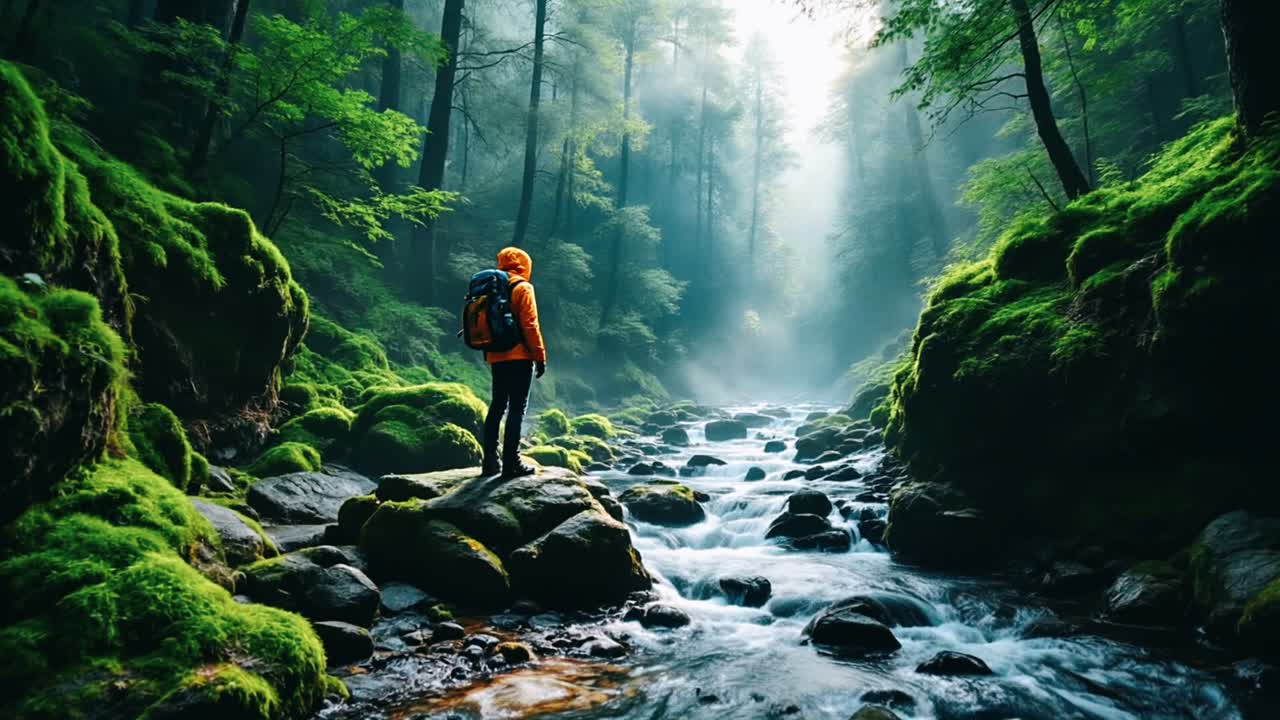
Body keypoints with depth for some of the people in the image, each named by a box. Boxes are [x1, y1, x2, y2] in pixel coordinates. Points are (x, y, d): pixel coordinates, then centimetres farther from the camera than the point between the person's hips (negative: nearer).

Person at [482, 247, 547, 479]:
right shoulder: (522, 288, -7)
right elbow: (530, 325, -13)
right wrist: (540, 356, -9)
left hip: (496, 357, 7)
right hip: (519, 357, -7)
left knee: (497, 406, 13)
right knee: (517, 408, -4)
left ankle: (490, 460, 14)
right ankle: (511, 462, -5)